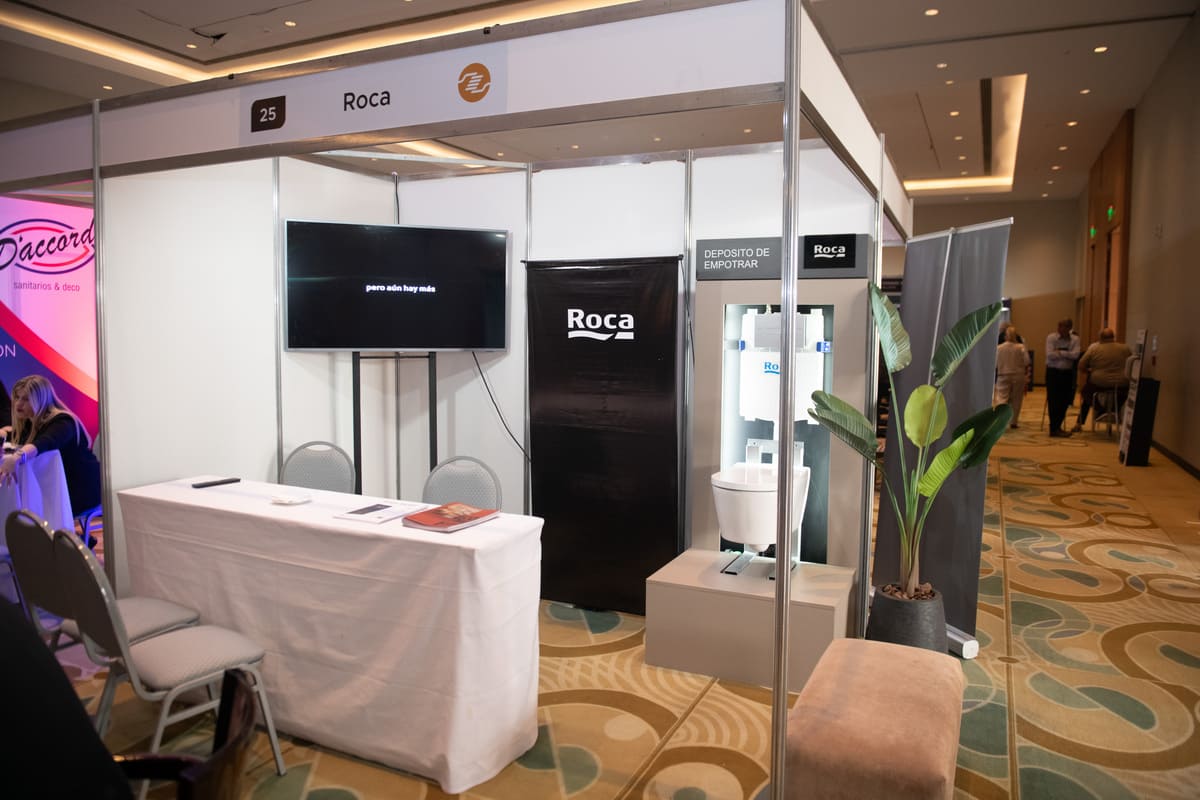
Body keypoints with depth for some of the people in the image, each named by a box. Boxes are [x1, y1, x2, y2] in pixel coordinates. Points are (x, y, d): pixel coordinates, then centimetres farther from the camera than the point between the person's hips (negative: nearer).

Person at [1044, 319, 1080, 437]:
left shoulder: (1075, 339, 3)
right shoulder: (1051, 338, -5)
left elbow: (1075, 355, -13)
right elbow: (1050, 355, -17)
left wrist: (1060, 352, -15)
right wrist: (1067, 353, -10)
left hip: (1067, 373, 3)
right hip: (1053, 372, -3)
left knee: (1065, 401, 6)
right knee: (1053, 401, -3)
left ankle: (1057, 427, 21)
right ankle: (1054, 429, 4)